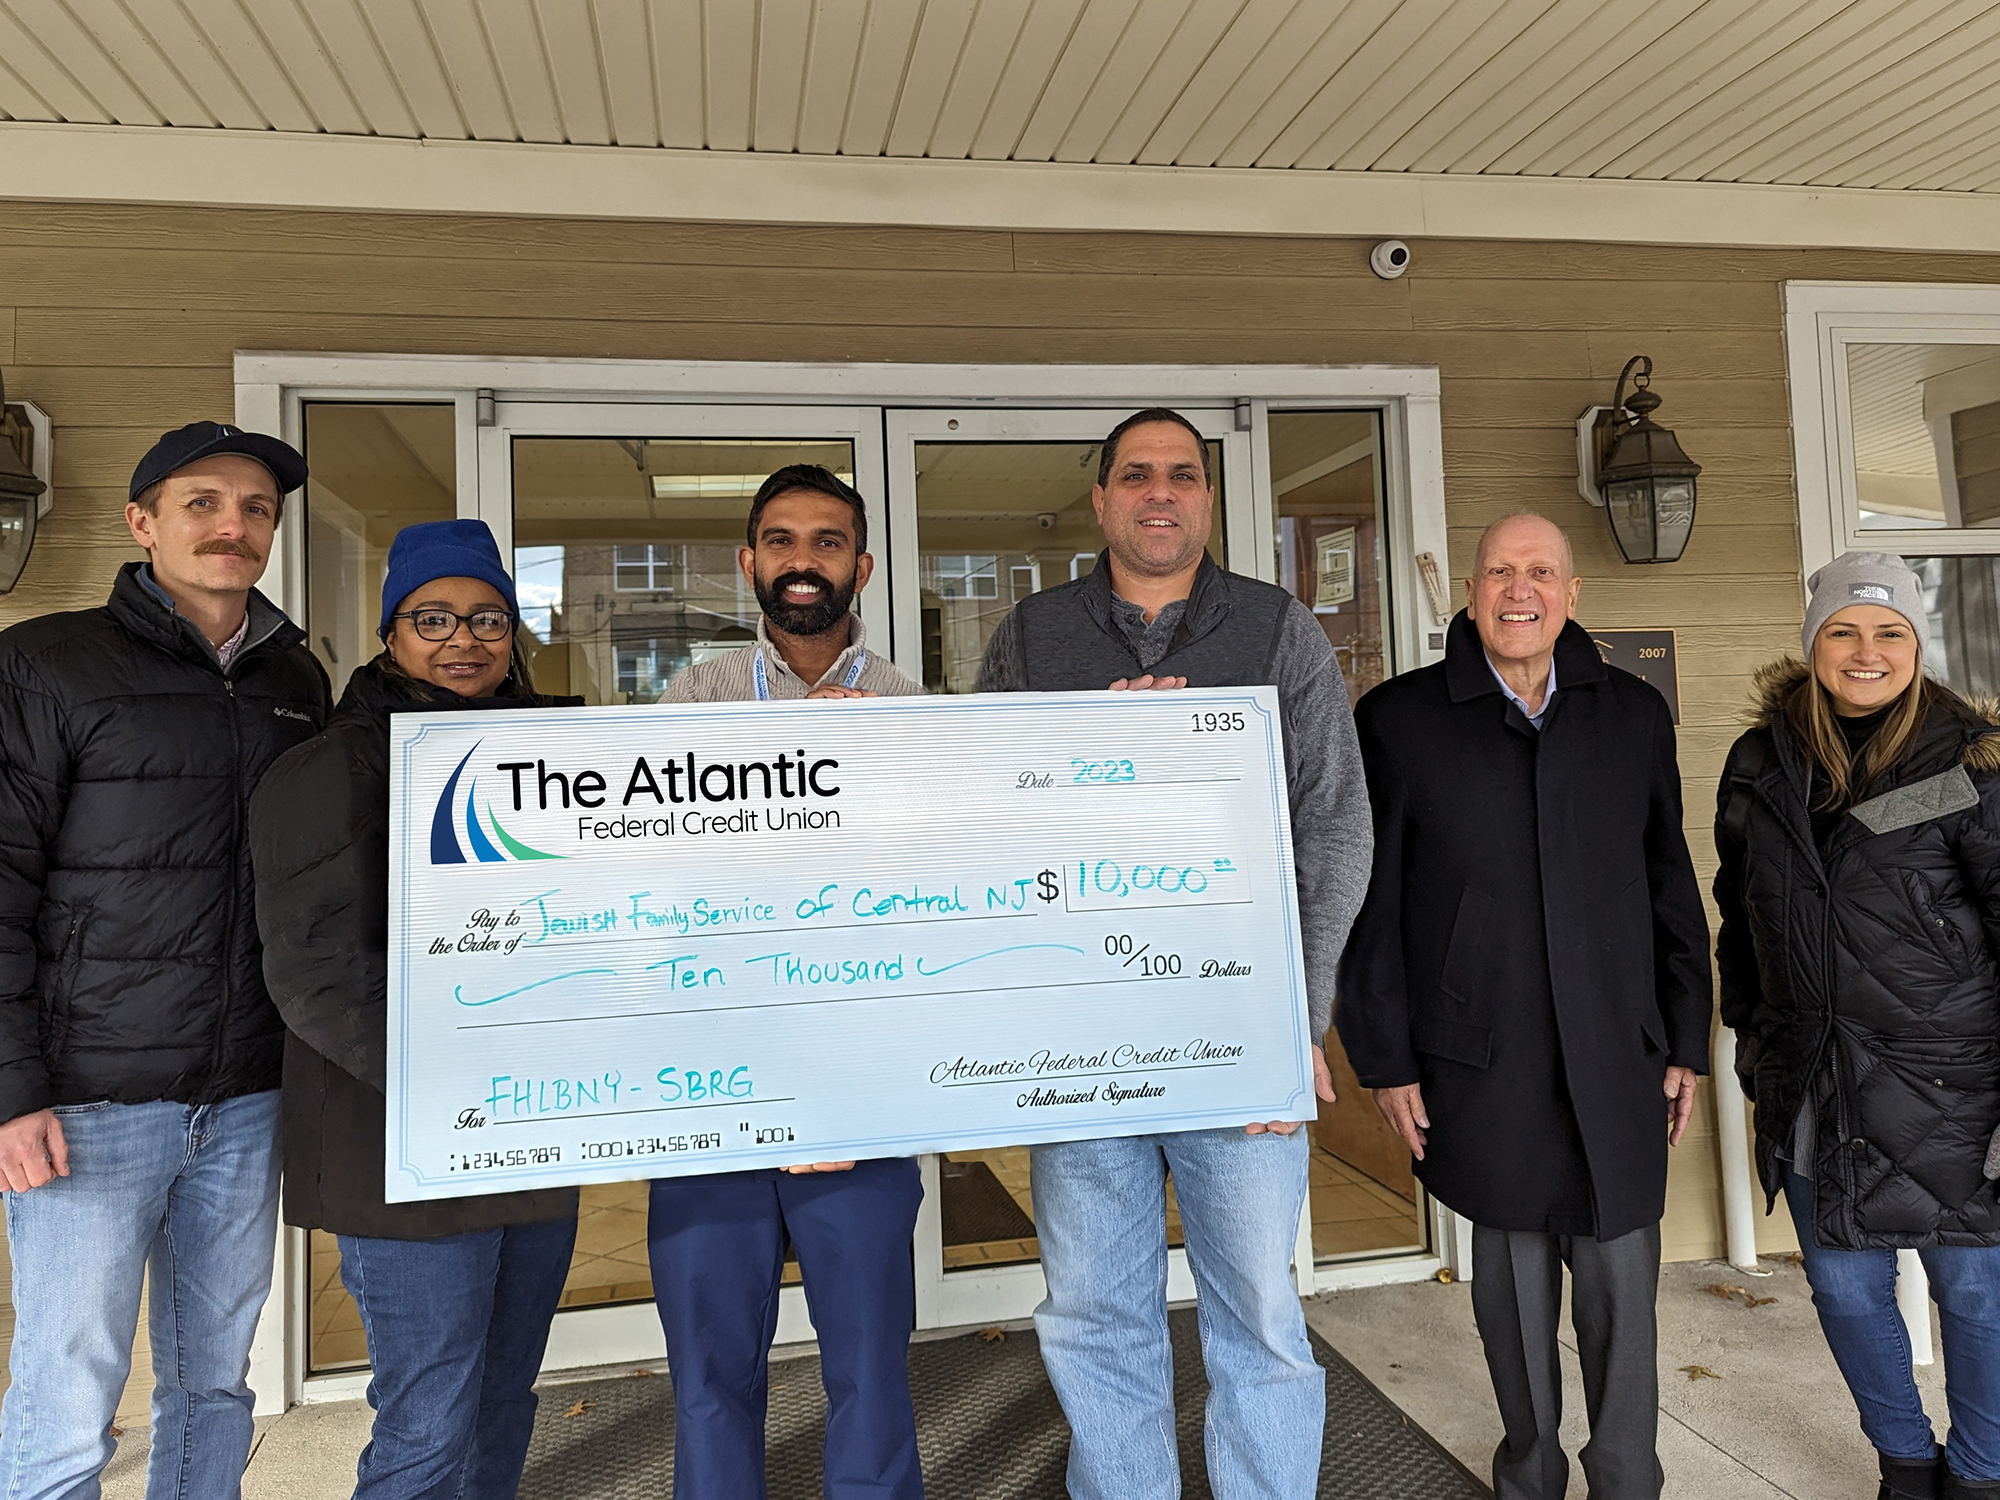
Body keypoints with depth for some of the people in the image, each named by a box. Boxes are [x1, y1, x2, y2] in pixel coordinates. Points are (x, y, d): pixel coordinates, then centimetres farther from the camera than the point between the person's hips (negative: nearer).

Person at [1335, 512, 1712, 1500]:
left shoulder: (1634, 715, 9)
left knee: (1622, 1285, 8)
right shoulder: (1399, 720, -1)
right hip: (1482, 1069, -2)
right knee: (1513, 1281, 12)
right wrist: (1385, 1059, -4)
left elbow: (1672, 890, 12)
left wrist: (1687, 1042, 10)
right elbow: (1369, 902, -2)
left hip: (1618, 1063, 2)